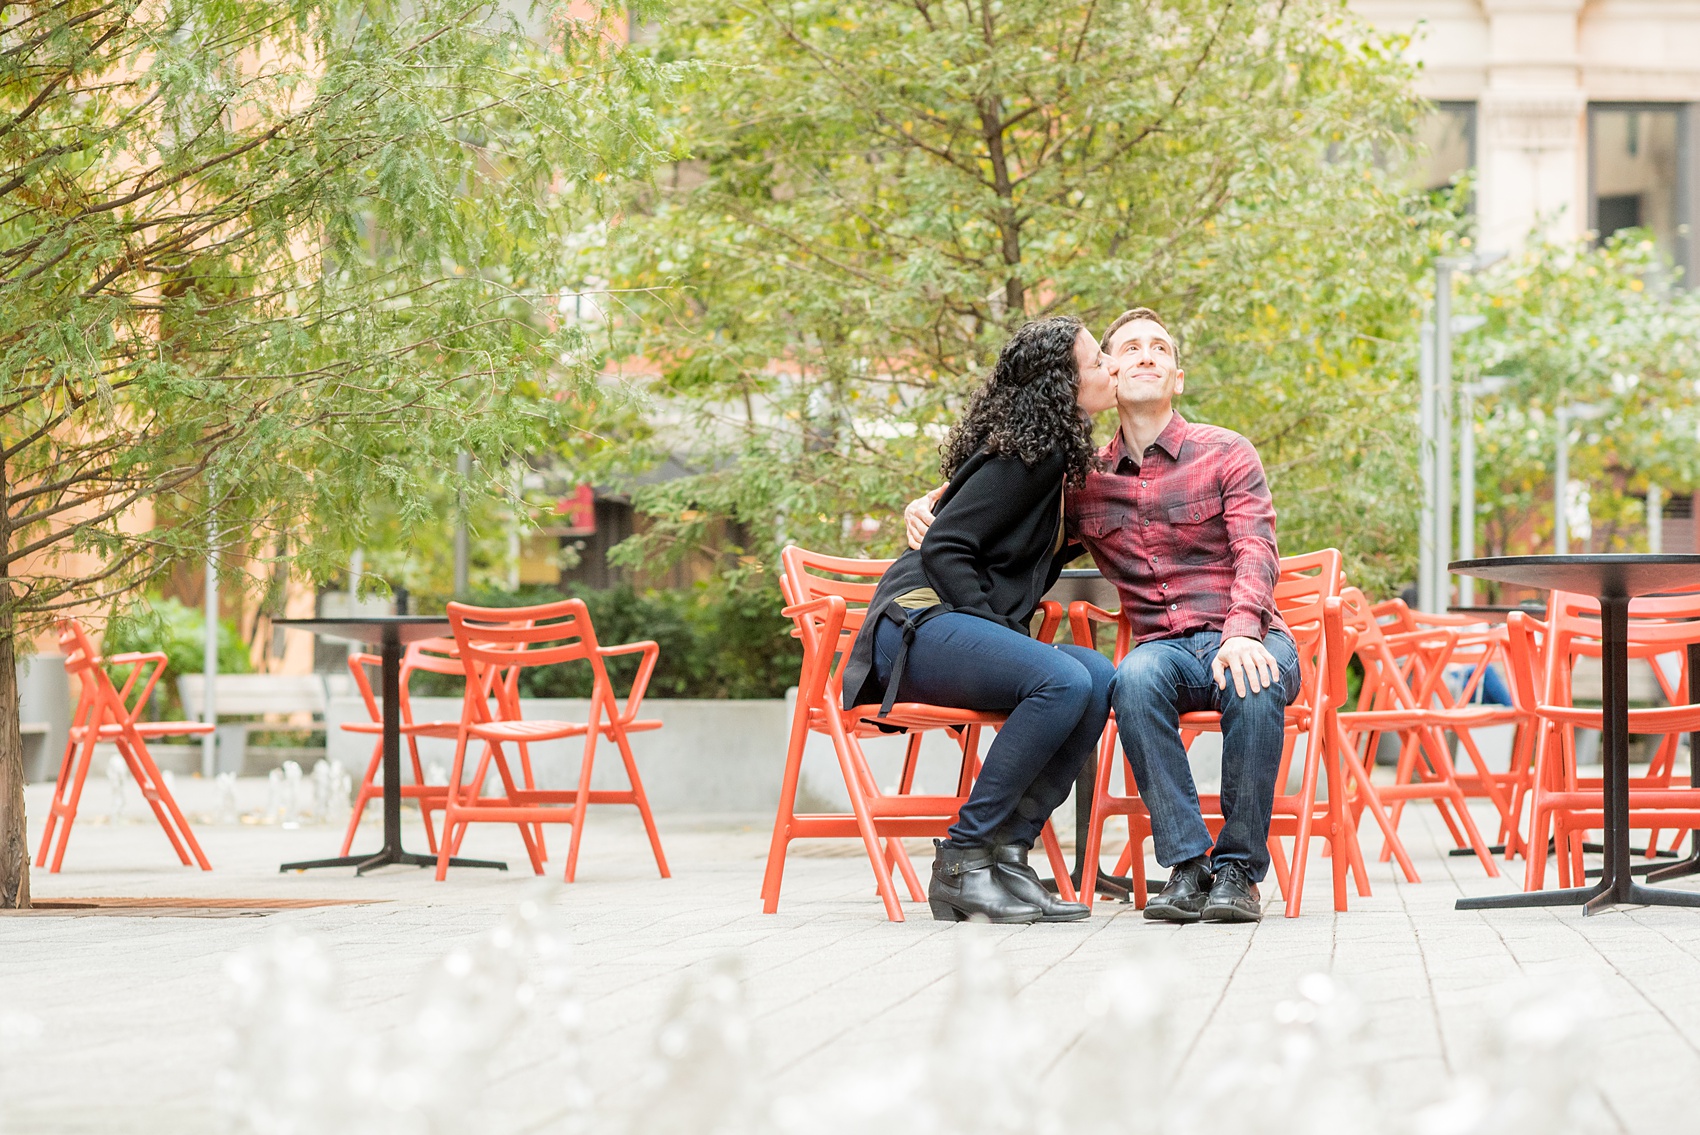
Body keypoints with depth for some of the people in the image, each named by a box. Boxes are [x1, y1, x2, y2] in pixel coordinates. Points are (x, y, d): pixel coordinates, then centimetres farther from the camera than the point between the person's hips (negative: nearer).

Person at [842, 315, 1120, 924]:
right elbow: (943, 550, -16)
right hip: (919, 623, -9)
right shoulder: (1024, 455, -11)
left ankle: (1007, 852, -18)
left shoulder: (1058, 454, 18)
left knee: (1102, 679, -16)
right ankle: (962, 861, -24)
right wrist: (997, 631, -19)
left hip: (971, 626, 9)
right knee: (1063, 681, -31)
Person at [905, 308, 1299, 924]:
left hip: (1244, 638, -2)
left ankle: (1238, 869, -26)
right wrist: (928, 504, 0)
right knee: (1135, 677, -36)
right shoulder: (1084, 479, 12)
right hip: (1163, 646, 2)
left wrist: (1241, 633, -30)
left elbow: (1255, 552, -9)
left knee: (1253, 683, -38)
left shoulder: (1226, 454, 4)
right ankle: (1187, 866, -32)